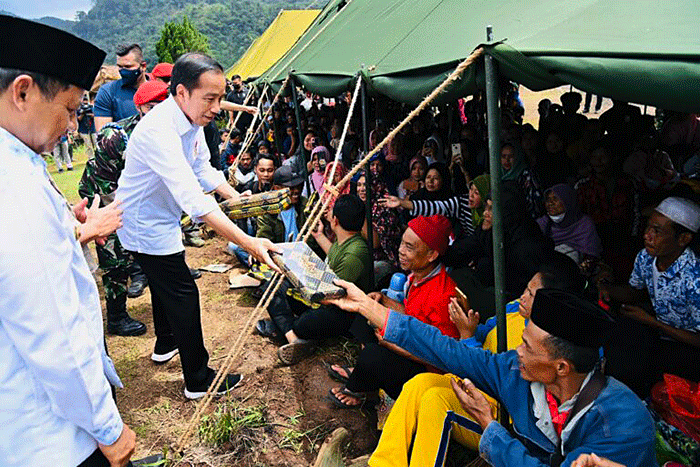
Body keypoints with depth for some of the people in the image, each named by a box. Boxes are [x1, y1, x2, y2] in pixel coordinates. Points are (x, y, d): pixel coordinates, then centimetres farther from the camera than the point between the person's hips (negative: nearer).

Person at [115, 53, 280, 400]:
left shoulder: (192, 119, -6)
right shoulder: (159, 130, -36)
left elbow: (203, 169, 7)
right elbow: (193, 199, -45)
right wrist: (248, 243, -49)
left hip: (160, 219, 10)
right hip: (146, 225, -10)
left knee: (164, 283, 25)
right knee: (183, 293, -3)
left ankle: (165, 344, 49)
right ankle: (199, 380, 10)